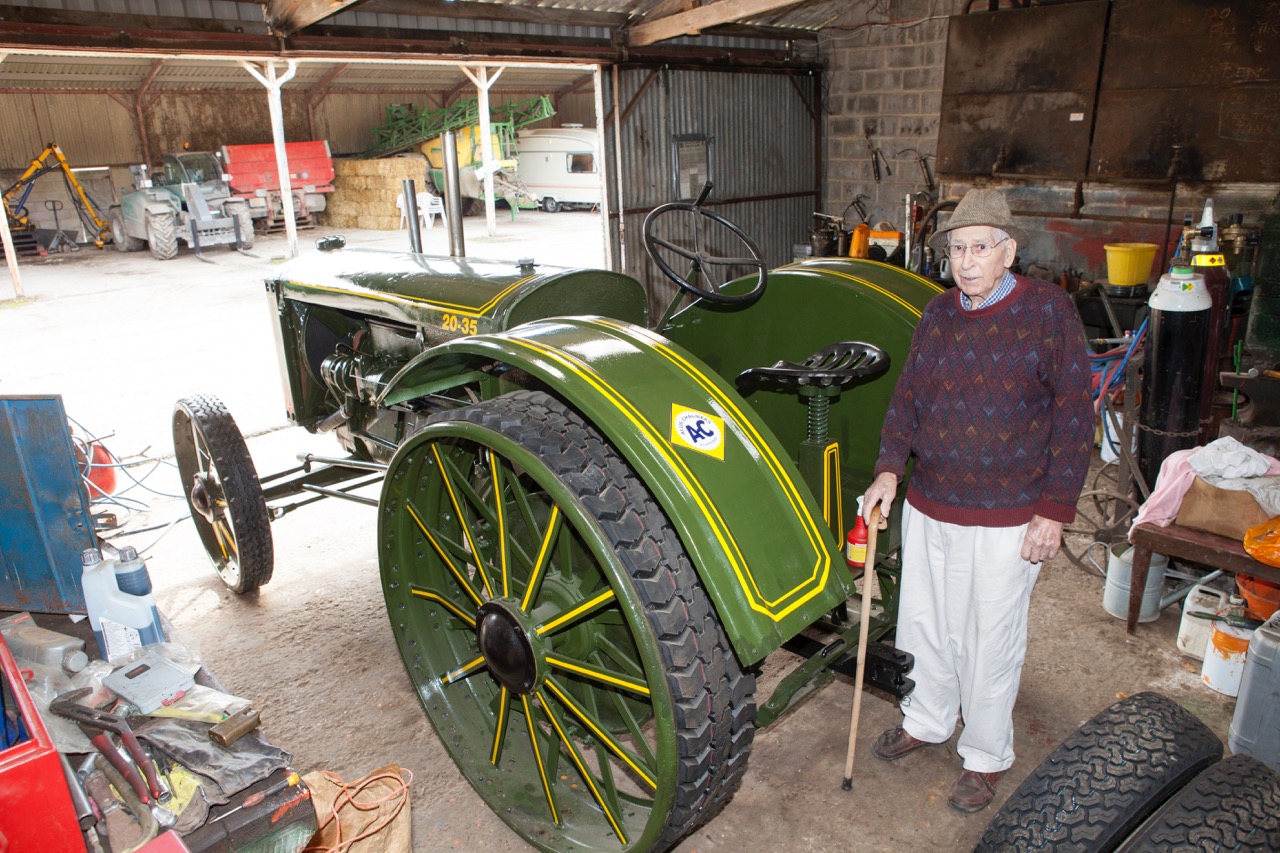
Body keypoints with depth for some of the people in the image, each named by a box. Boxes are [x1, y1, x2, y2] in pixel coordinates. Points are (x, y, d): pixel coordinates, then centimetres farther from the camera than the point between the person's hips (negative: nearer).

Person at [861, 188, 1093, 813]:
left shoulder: (1049, 311, -9)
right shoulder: (938, 314, 4)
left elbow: (1074, 415, -9)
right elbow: (908, 397, 9)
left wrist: (1055, 510, -12)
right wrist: (888, 469, -4)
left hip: (1008, 520, -4)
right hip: (928, 507, 5)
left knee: (991, 644, 10)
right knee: (926, 626, 19)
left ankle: (986, 757, 32)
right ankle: (927, 721, 43)